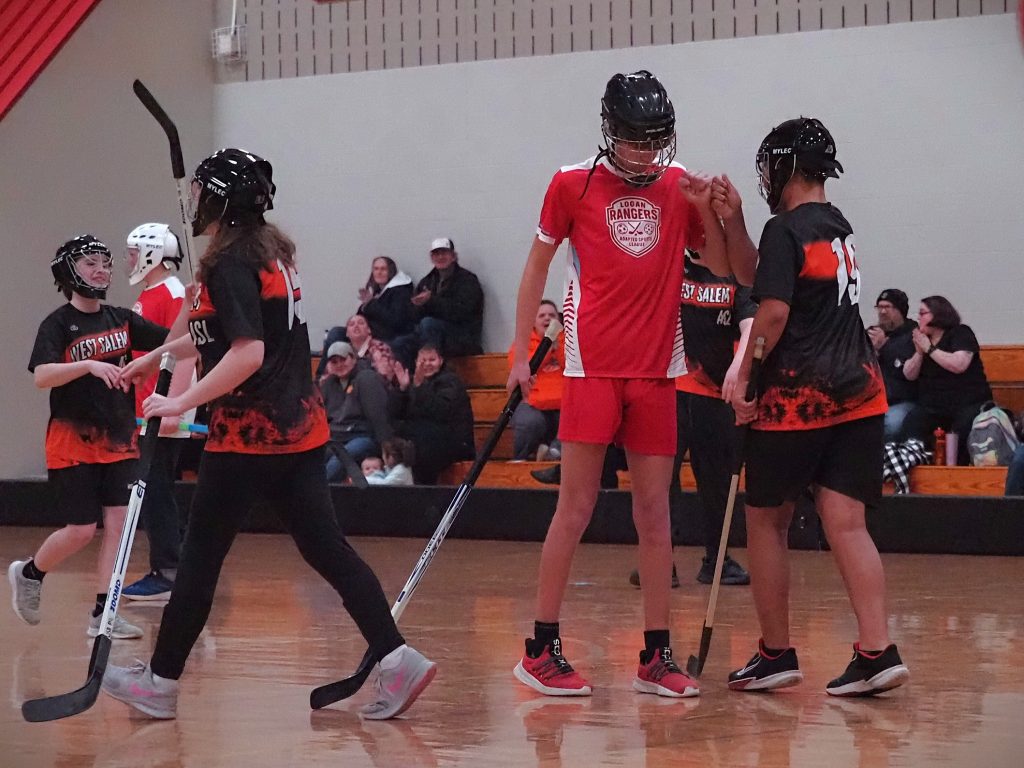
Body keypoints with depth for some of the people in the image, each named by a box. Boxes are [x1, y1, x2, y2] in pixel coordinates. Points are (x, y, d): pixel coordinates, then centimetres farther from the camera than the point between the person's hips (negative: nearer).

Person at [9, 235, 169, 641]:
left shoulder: (121, 319, 7)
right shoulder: (58, 324, -8)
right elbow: (42, 376, -22)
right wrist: (89, 365, -34)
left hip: (119, 439, 5)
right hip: (72, 441, -5)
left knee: (118, 524, -3)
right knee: (81, 530, -3)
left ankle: (103, 614, 1)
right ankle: (28, 573, 24)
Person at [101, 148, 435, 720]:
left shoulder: (231, 264, -13)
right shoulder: (272, 252, 14)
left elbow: (247, 355, -23)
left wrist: (182, 402, -18)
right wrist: (158, 355, 39)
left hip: (249, 435, -8)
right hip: (301, 426, 8)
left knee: (201, 556, 3)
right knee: (327, 548, 4)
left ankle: (161, 683, 13)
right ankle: (397, 659, -8)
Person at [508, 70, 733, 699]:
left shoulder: (680, 185, 7)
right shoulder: (573, 184, -1)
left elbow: (723, 267, 9)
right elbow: (537, 267, 8)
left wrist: (707, 211, -8)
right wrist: (521, 354, 6)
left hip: (656, 370, 3)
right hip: (593, 366, -3)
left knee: (655, 510, 4)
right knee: (577, 506, -4)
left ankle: (657, 656, 8)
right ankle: (541, 651, 2)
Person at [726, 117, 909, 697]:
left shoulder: (786, 230, -9)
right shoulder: (841, 227, 18)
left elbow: (774, 310, -19)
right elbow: (753, 273, 25)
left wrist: (745, 374, -10)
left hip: (798, 395, -7)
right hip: (859, 393, 7)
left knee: (767, 520, 8)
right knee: (846, 523, 1)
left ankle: (777, 654, 13)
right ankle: (878, 652, -12)